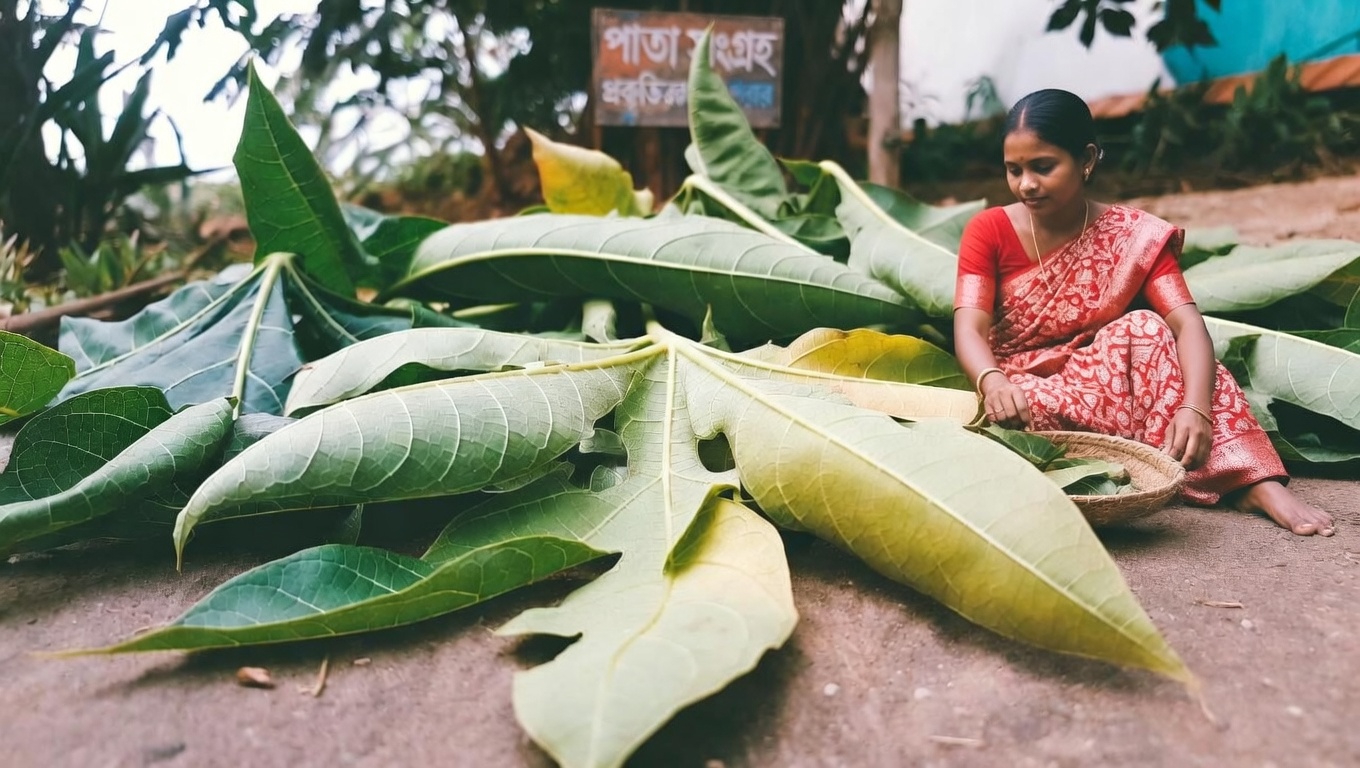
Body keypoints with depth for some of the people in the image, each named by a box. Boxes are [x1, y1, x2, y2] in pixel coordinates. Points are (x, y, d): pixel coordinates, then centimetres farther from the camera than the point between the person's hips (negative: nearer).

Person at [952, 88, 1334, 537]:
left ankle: (1260, 484, -32)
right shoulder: (988, 231, -6)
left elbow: (1187, 324, -18)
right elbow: (970, 330, -20)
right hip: (1024, 393, 0)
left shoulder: (1135, 236, -4)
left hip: (1102, 386, 1)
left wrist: (1195, 407, -39)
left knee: (1142, 329, -29)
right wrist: (994, 384, -43)